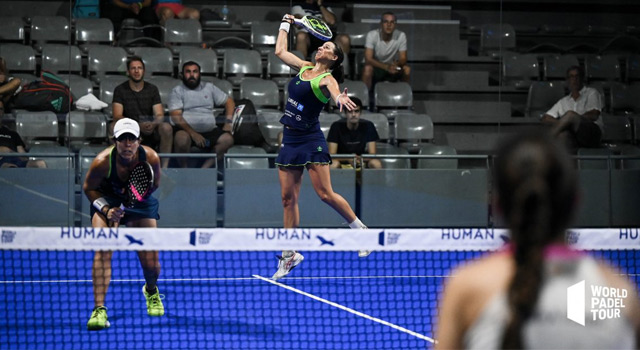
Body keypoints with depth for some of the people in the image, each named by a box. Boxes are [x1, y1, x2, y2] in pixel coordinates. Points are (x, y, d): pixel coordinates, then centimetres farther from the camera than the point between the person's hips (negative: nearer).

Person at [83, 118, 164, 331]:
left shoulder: (150, 158, -24)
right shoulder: (103, 161, -29)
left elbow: (154, 183, -3)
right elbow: (88, 188, -11)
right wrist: (106, 209, -24)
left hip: (140, 203, 1)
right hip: (106, 201, -1)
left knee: (151, 263, -4)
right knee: (102, 250, -26)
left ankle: (151, 291, 34)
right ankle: (99, 309, -27)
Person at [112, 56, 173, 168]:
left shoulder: (152, 89, 8)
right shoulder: (120, 90, 2)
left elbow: (160, 115, -1)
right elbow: (117, 116, -11)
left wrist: (153, 124, -27)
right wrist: (139, 125, -26)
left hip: (150, 131, 1)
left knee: (166, 127, -30)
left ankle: (164, 166, -26)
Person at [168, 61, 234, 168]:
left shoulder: (209, 87, 18)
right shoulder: (177, 91, 5)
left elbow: (229, 101, 21)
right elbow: (176, 117, -7)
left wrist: (228, 122, 2)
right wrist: (193, 134, -19)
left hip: (210, 131, 4)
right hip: (186, 130, -4)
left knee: (227, 139, -23)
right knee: (182, 138, -39)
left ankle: (204, 168, -24)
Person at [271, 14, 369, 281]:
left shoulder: (327, 79, -9)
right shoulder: (303, 68, 12)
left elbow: (336, 94, -32)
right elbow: (280, 51, 27)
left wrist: (340, 99, -55)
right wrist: (285, 24, 33)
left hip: (311, 141, -7)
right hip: (290, 140, 7)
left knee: (325, 194, -12)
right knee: (288, 198, 6)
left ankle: (361, 231, 7)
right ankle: (289, 254, 11)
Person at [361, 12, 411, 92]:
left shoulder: (401, 36, -14)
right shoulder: (371, 35, -20)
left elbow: (403, 59, -11)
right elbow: (368, 59, -26)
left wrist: (396, 64, -38)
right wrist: (386, 67, -42)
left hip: (392, 67, 2)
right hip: (376, 67, -2)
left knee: (407, 69, -27)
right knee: (367, 68, -35)